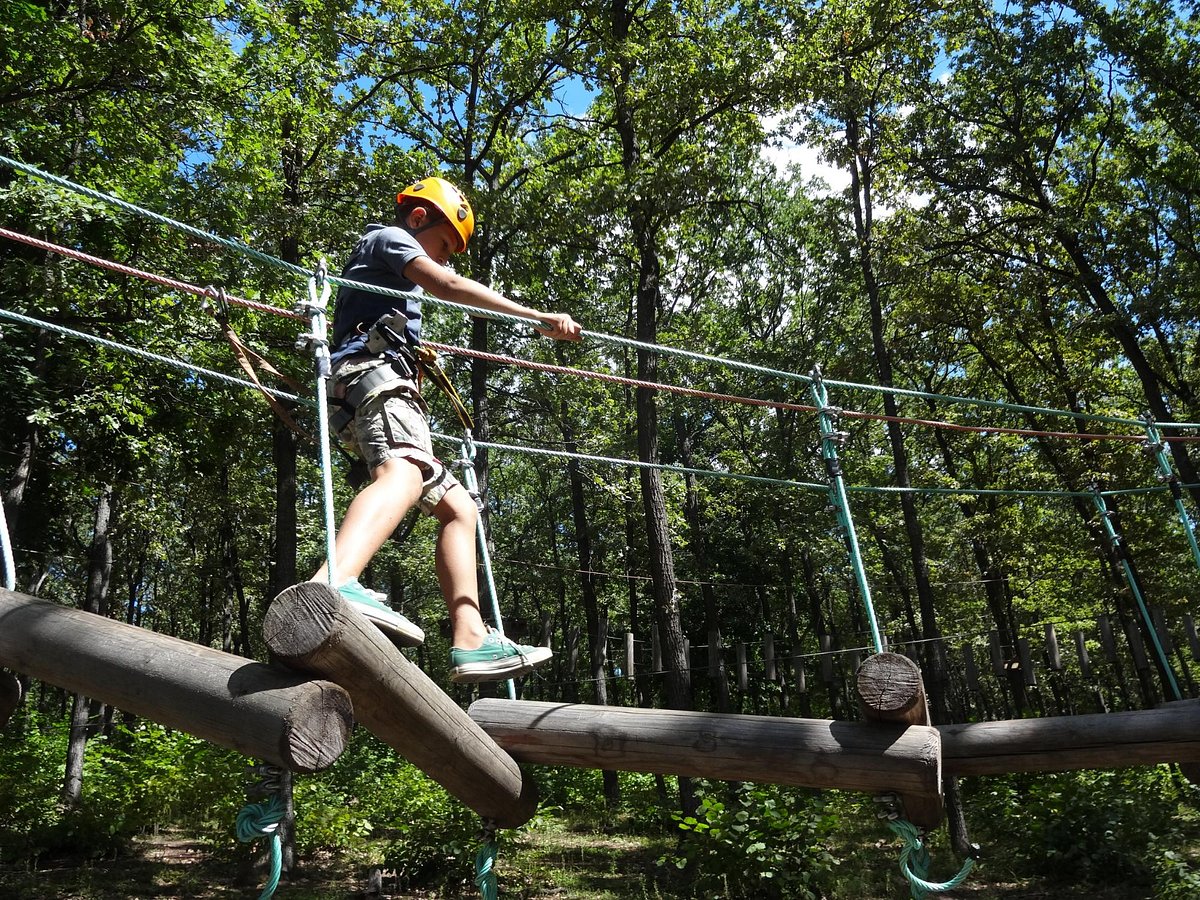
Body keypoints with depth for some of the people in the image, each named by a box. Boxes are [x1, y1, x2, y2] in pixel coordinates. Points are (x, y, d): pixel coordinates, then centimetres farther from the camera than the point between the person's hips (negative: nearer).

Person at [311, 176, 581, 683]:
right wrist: (537, 318, -15)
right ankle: (334, 585, -66)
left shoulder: (393, 275, 38)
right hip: (373, 371, -10)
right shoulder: (388, 237, 9)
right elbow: (448, 286, -9)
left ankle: (471, 640, -8)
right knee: (402, 473, -39)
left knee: (458, 509, 4)